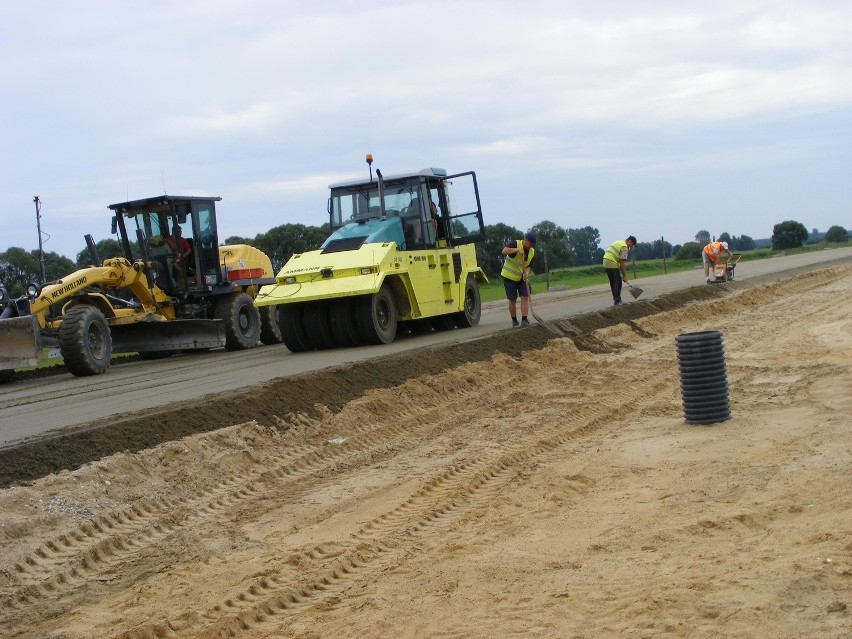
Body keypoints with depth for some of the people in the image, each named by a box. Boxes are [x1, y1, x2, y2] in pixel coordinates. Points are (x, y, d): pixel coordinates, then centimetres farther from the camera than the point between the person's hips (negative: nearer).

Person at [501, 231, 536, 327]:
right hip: (509, 277, -5)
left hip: (521, 278, 5)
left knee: (525, 297, -8)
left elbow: (529, 265, 2)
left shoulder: (532, 251, 0)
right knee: (512, 300, 1)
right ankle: (514, 321, 13)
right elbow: (504, 251, -35)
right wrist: (517, 250, -45)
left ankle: (524, 320, -11)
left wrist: (527, 272, -20)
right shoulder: (516, 244, -18)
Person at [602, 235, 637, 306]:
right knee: (618, 282, -3)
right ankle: (617, 301, -4)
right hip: (612, 264, -9)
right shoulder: (624, 247, -10)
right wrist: (624, 276, -7)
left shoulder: (619, 242, 20)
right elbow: (622, 263, -13)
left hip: (605, 262, 9)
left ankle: (616, 299, 21)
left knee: (613, 282, 15)